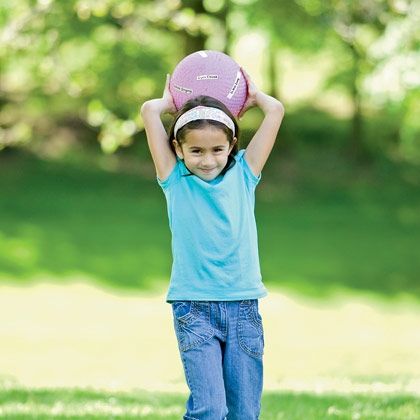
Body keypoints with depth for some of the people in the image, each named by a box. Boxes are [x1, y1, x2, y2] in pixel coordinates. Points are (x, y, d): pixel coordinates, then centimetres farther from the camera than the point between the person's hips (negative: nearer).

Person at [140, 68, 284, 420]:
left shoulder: (243, 174, 8)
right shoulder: (176, 180, 3)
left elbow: (276, 110, 6)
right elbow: (150, 109, -2)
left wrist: (252, 95, 23)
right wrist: (172, 102, 17)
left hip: (243, 307, 2)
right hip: (194, 308, -2)